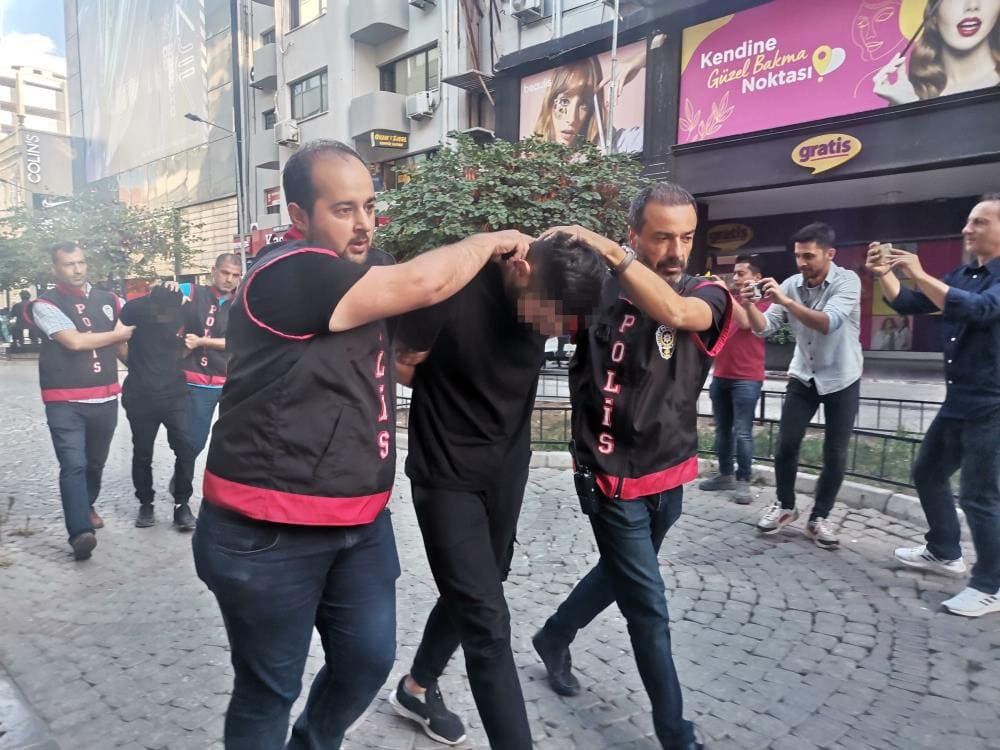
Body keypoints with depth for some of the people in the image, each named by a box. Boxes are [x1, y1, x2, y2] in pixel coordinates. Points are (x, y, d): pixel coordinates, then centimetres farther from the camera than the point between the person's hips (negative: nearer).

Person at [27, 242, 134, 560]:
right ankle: (80, 532, -16)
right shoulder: (46, 304, -4)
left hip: (105, 398, 5)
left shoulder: (108, 301, 10)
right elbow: (75, 341, -16)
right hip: (65, 402, -4)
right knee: (73, 465, -14)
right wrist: (118, 334, -5)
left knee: (96, 462, 18)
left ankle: (87, 506, 41)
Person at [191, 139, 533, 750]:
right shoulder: (288, 275, -19)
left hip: (361, 522, 8)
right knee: (269, 690, 10)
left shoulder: (365, 266, 9)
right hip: (269, 535, -8)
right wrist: (491, 241, -7)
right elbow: (424, 282, -25)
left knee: (369, 660, 16)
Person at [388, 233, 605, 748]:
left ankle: (417, 689, 45)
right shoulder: (451, 290, -26)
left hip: (508, 470, 6)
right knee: (487, 622, -7)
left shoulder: (551, 295, -12)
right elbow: (402, 365, -11)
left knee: (467, 596, 21)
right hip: (447, 474, -5)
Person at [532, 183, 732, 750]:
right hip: (613, 478, -4)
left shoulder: (706, 295, -6)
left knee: (621, 575, 25)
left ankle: (554, 638, 52)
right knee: (649, 610, 4)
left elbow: (674, 311, -28)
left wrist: (608, 251, -32)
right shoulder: (599, 290, -10)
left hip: (669, 475, 5)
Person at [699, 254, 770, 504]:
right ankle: (725, 475, 21)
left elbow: (745, 321, -20)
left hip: (746, 378, -6)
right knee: (722, 430, 11)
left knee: (742, 432, -7)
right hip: (720, 376, 6)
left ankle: (743, 481, 2)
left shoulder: (762, 302, -2)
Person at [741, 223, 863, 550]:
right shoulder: (791, 285, -7)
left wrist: (785, 301, -43)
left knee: (835, 453, 1)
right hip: (803, 376, 3)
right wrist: (750, 306, -32)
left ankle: (818, 518, 16)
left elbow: (828, 324, -34)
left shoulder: (847, 281, -18)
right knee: (786, 445, 0)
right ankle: (784, 506, 20)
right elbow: (764, 328, -12)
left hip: (841, 379, -3)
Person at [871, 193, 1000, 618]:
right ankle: (944, 553, 35)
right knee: (928, 474, 17)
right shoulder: (962, 276, 12)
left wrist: (920, 275, -32)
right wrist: (884, 276, -8)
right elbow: (908, 305, 10)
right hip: (958, 401, 9)